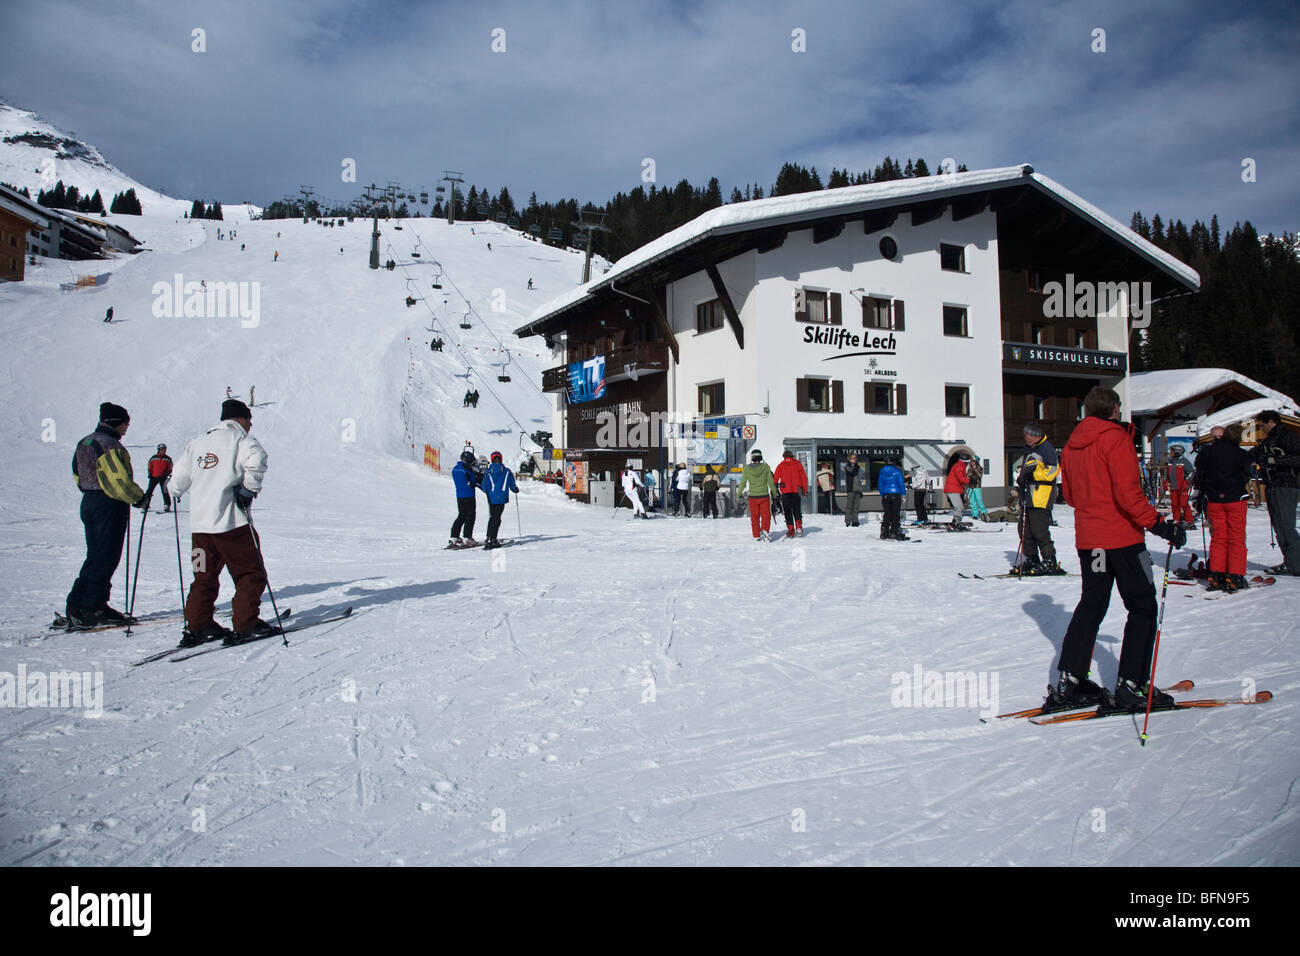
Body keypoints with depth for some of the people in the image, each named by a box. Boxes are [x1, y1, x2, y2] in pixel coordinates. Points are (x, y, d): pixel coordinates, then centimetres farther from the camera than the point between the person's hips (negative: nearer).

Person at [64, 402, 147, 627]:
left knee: (94, 557, 14)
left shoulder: (84, 443, 14)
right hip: (110, 507, -9)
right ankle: (94, 608, -1)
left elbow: (78, 476, 18)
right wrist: (140, 498, -13)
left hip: (89, 503, 10)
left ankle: (76, 607, 14)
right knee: (106, 558, -3)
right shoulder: (109, 445, -16)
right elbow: (118, 480, -22)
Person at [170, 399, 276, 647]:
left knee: (205, 575, 16)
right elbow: (256, 460, -24)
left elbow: (179, 478, 20)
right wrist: (249, 488, -13)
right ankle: (245, 625, -1)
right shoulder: (240, 438, -2)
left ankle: (197, 626, 14)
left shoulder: (197, 442, 18)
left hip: (198, 523, 7)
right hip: (229, 521, -7)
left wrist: (175, 492, 41)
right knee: (250, 573, 2)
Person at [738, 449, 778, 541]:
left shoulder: (746, 469, -5)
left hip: (753, 497, 1)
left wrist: (739, 494, 11)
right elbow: (771, 482, -3)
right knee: (766, 515, 8)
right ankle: (764, 530, -13)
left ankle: (757, 536, 14)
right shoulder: (765, 467, -7)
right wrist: (775, 493, 10)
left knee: (754, 517, 12)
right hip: (764, 496, -1)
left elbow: (743, 484, -1)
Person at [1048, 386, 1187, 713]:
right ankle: (1130, 687, 1)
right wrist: (1160, 525, -19)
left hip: (1087, 537, 7)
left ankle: (1069, 682, 13)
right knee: (1143, 608, 3)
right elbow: (1128, 493, -20)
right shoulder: (1115, 438, -11)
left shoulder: (1072, 444, 11)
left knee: (1091, 605, 14)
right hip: (1122, 537, -7)